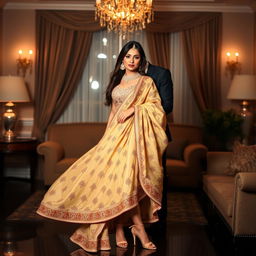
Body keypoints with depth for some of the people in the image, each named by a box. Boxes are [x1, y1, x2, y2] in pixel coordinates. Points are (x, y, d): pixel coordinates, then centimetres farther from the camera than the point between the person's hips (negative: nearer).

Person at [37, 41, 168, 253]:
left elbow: (156, 106, -3)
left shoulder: (146, 81, 5)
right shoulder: (117, 80, 20)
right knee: (115, 175, -4)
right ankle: (119, 231, 1)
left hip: (133, 133, -5)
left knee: (125, 178, -17)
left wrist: (134, 109, -14)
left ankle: (139, 227, -6)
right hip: (115, 133, 5)